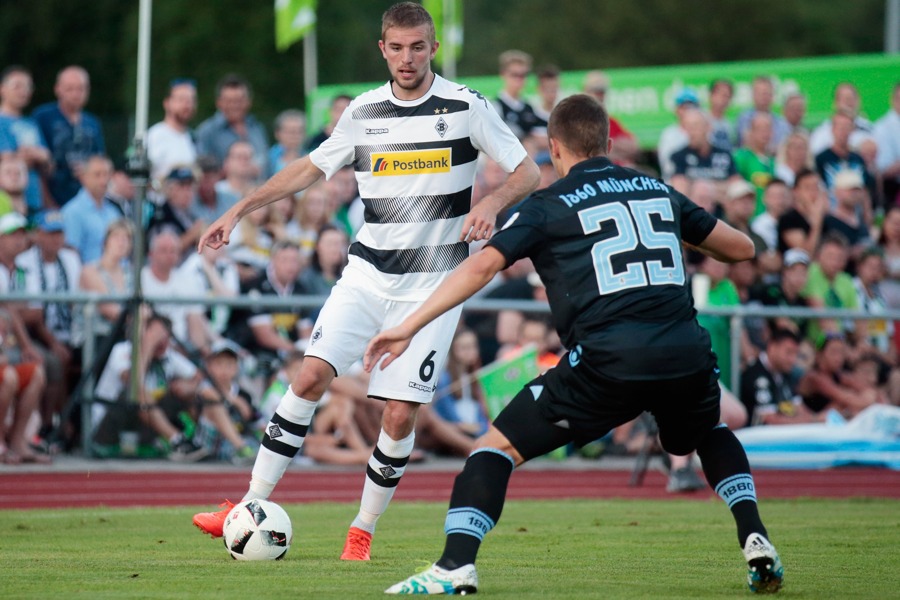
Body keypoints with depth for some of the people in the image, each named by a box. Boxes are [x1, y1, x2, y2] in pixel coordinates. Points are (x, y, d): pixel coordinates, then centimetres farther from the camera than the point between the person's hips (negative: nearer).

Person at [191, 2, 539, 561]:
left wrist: (491, 203, -20)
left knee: (401, 414, -8)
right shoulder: (364, 112, 6)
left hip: (432, 283, -2)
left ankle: (363, 531, 11)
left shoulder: (466, 106, -4)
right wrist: (240, 209, 12)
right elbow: (309, 169, 18)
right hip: (368, 273, 2)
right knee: (312, 375, -14)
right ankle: (252, 509, -9)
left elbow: (529, 171, 0)